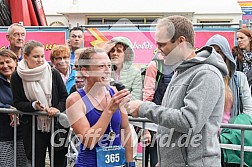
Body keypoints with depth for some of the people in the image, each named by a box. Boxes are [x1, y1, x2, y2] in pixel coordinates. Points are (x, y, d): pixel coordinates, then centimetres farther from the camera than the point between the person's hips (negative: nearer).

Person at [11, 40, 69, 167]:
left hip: (57, 125, 1)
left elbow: (65, 97, 4)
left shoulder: (53, 73, -2)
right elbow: (17, 103, 2)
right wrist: (33, 106, -16)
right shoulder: (17, 77, -2)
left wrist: (58, 108, -16)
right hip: (34, 128, 0)